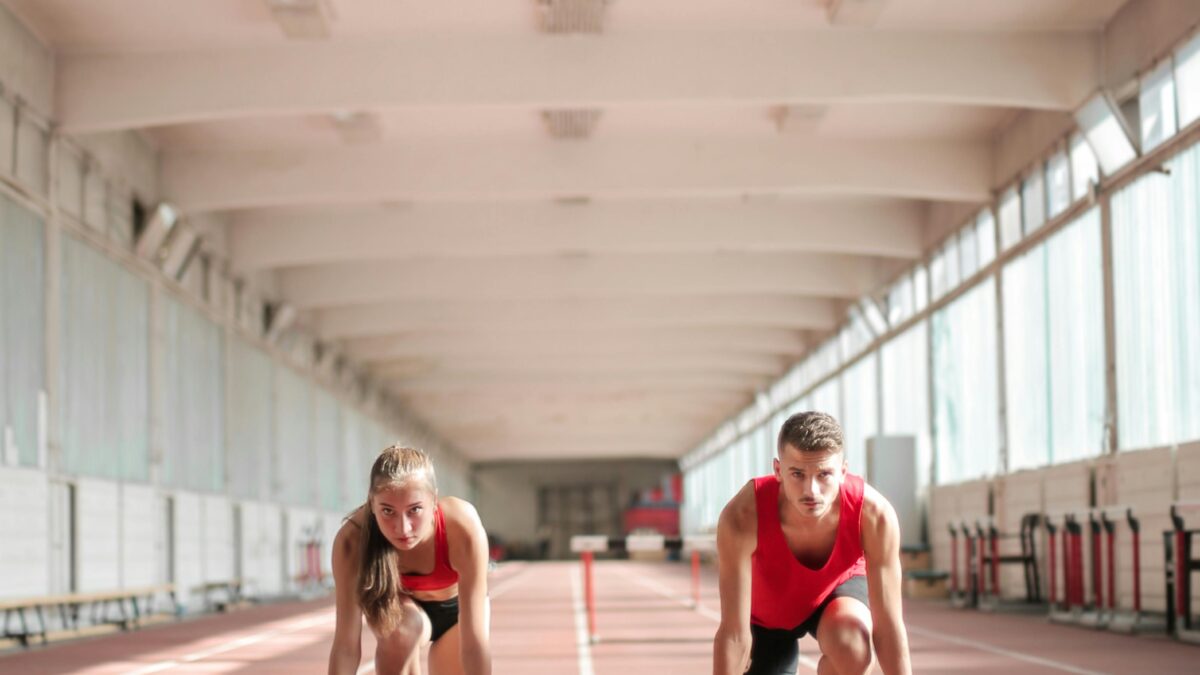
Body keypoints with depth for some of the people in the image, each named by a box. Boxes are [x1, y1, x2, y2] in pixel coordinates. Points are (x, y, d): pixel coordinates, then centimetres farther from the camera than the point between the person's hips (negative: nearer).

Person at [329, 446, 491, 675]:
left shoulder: (463, 529, -41)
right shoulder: (353, 540, -37)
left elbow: (474, 640, -41)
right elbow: (346, 643, -38)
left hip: (455, 608, 1)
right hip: (401, 605, -1)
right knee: (399, 629, -33)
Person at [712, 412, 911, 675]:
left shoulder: (874, 515, -36)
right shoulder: (742, 517, -40)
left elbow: (889, 626, -30)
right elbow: (734, 634, -36)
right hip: (767, 616, 1)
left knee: (851, 644, -33)